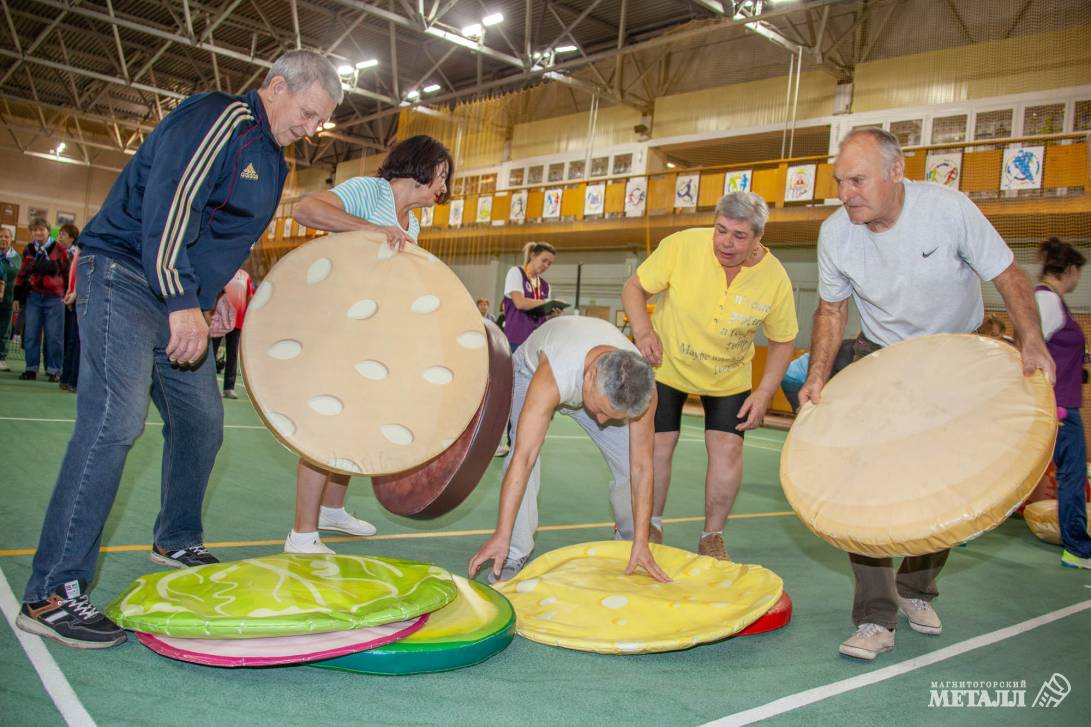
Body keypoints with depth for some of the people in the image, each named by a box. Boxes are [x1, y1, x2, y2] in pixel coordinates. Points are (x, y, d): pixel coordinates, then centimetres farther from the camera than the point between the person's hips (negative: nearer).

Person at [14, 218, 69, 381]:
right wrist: (18, 296, 12)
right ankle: (31, 368, 13)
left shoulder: (59, 249, -1)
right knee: (31, 335, 5)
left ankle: (53, 370, 7)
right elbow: (22, 274, 16)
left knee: (53, 336, 0)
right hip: (33, 297, 4)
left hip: (54, 298, -4)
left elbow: (68, 272, 2)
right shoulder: (28, 250, 10)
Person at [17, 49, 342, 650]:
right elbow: (170, 203, -23)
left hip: (183, 302, 10)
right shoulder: (219, 118, -12)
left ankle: (177, 542, 31)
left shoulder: (272, 161, 17)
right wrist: (182, 301, -28)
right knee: (115, 418, -20)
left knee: (201, 421, 12)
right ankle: (50, 593, -17)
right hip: (125, 279, -10)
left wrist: (221, 290, 15)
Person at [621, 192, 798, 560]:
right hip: (666, 364, -1)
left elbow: (783, 341, -4)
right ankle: (651, 528, 21)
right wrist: (643, 331, -31)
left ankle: (712, 537, 14)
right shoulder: (682, 246, -24)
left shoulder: (775, 278, -19)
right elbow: (634, 288, -13)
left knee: (728, 448, -7)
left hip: (729, 376, 1)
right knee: (658, 443, -3)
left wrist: (764, 393, -13)